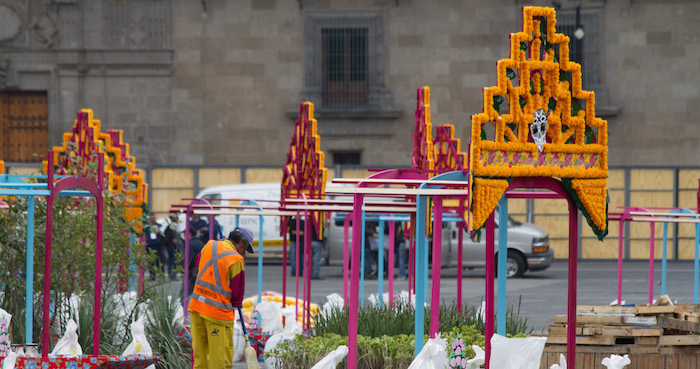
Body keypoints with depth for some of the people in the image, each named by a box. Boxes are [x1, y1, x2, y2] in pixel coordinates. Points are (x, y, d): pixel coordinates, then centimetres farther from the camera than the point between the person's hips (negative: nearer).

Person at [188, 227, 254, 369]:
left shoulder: (209, 245, 7)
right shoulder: (236, 260, -13)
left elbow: (197, 262, 30)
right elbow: (238, 291, -6)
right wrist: (237, 303, 15)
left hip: (197, 304, 7)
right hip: (219, 311, -7)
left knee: (200, 353, 13)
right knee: (221, 354, 0)